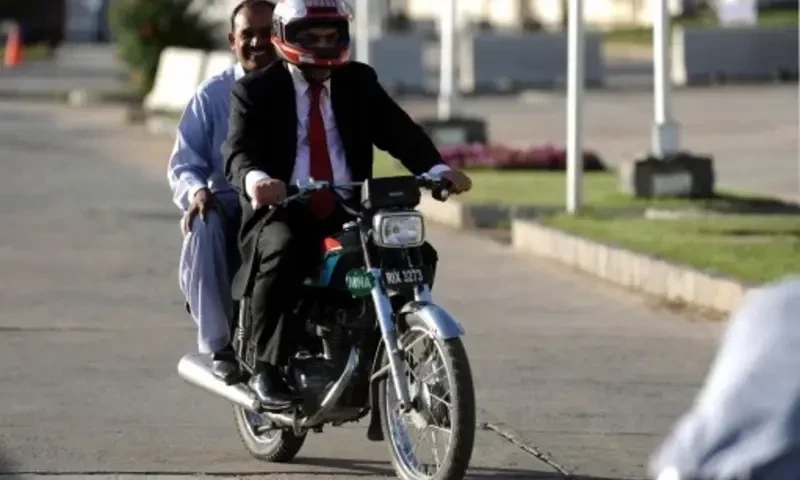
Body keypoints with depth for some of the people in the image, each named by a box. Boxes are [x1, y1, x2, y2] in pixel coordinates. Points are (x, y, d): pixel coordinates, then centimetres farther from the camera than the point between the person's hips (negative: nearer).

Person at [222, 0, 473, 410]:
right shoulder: (256, 91, 1)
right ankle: (266, 370, -28)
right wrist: (254, 177, -39)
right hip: (283, 212, -4)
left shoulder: (359, 82, 13)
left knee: (417, 254, -16)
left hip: (349, 211, 4)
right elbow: (238, 151, -14)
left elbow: (399, 131, 1)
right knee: (282, 252, -37)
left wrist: (436, 169, -20)